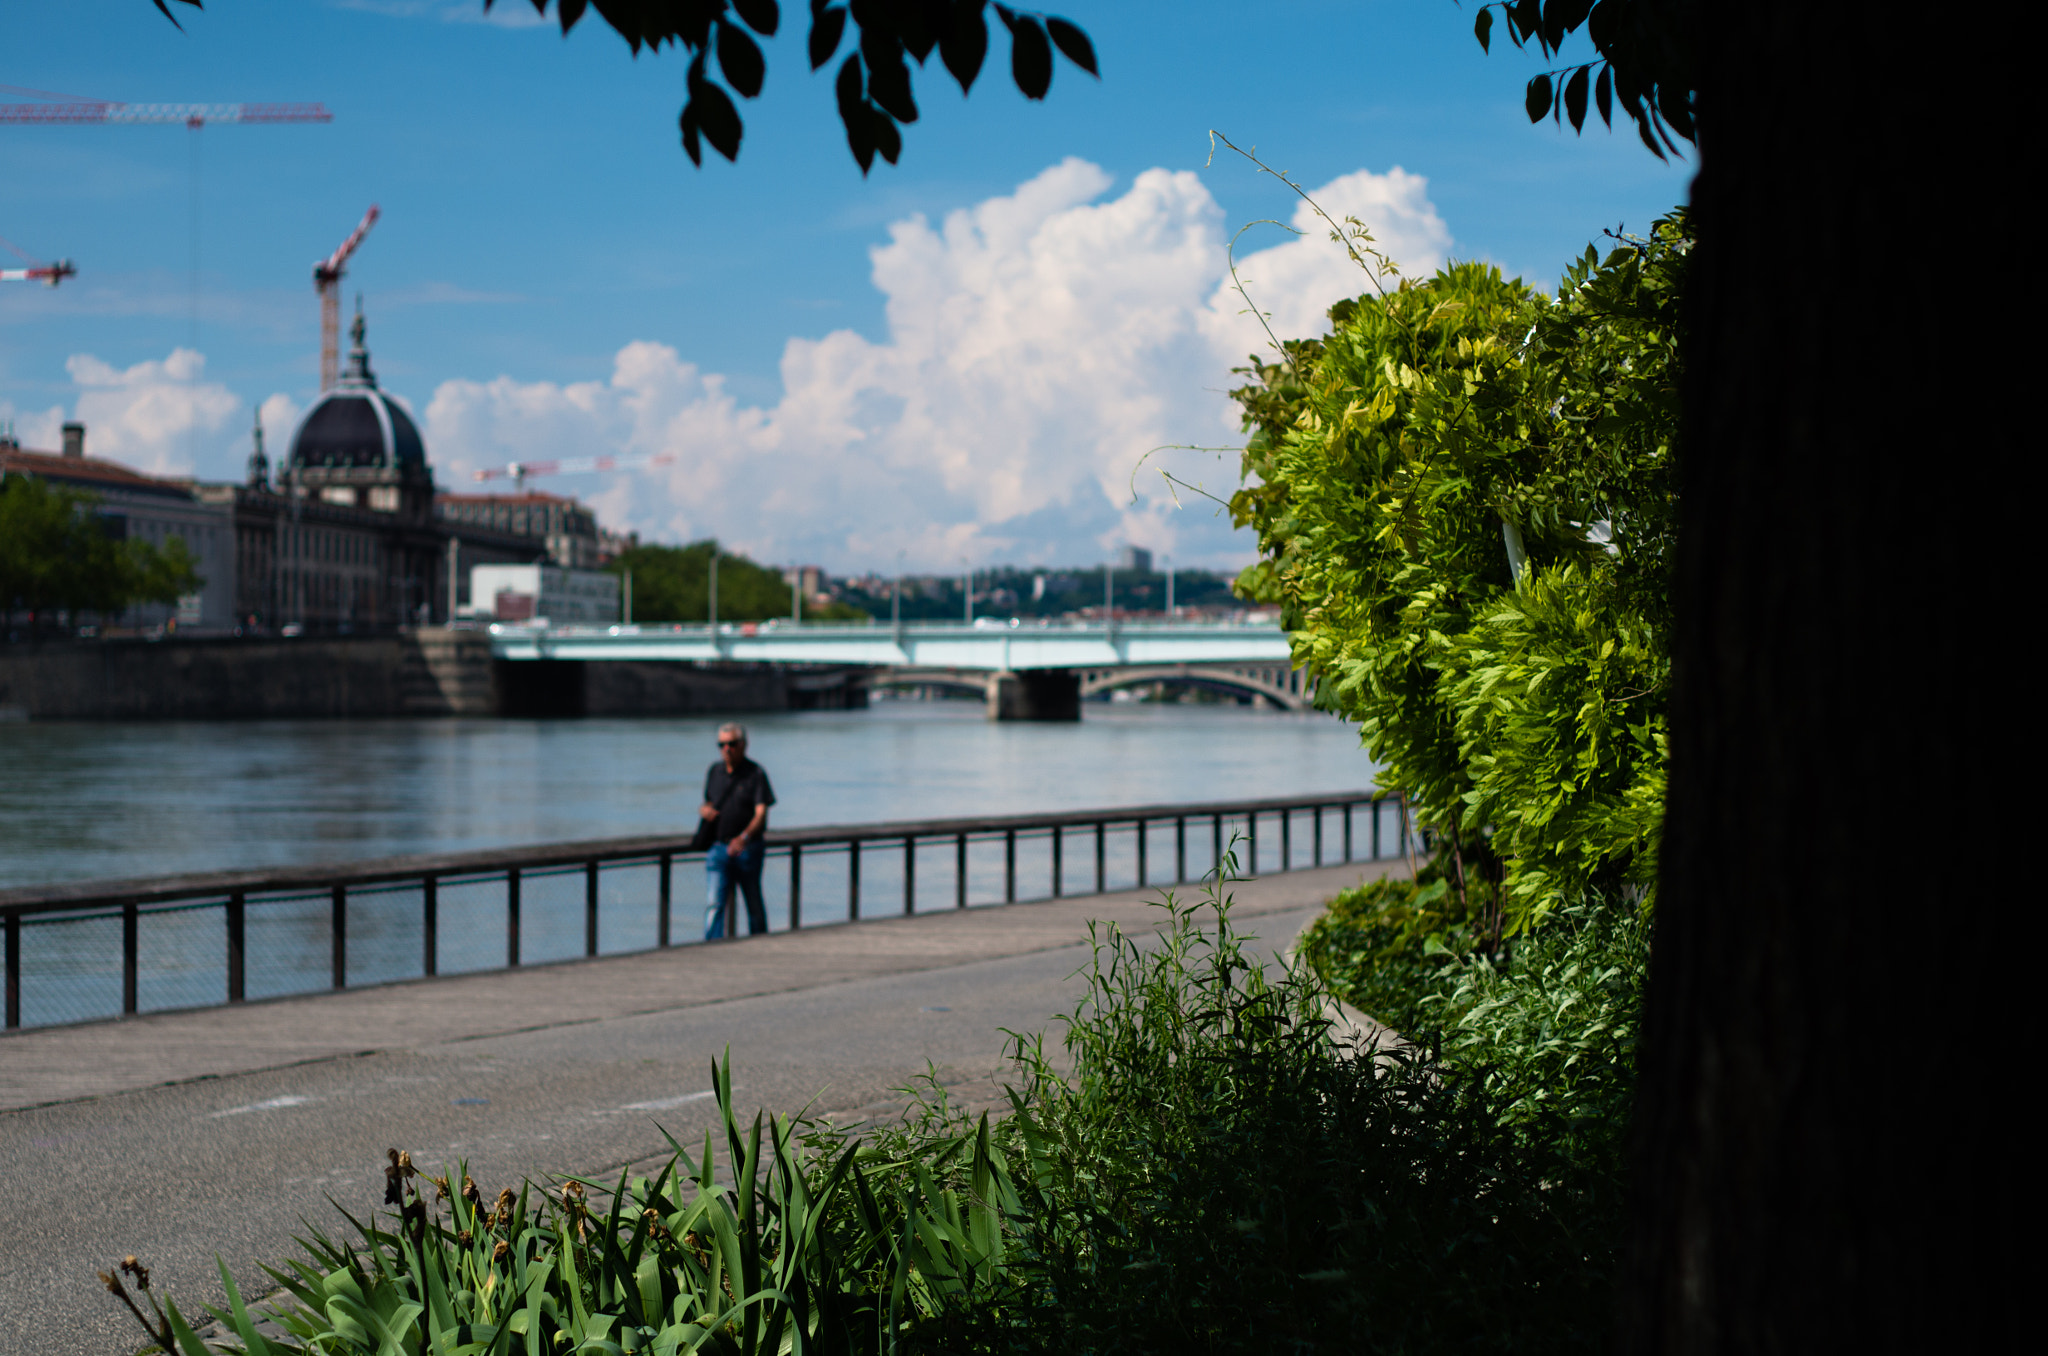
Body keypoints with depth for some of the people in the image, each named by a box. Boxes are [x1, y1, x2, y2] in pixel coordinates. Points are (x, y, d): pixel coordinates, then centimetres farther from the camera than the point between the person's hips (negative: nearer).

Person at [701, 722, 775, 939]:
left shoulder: (756, 773, -6)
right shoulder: (714, 771, 10)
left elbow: (761, 813, -16)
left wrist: (744, 837, -33)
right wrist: (705, 810, -1)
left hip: (749, 848, -3)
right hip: (718, 848, 3)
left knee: (754, 904, 8)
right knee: (714, 903, -11)